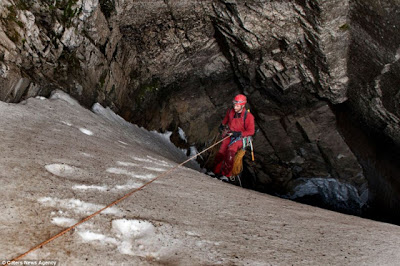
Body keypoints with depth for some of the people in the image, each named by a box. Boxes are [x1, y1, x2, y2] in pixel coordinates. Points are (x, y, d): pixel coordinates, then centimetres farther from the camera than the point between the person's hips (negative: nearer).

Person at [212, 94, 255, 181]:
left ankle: (226, 174, -24)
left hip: (240, 138, -4)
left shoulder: (248, 116, -13)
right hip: (229, 135, 4)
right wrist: (222, 125, 8)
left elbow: (251, 131, -8)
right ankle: (217, 172, -6)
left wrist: (239, 133, -19)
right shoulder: (230, 111, 3)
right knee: (221, 153, -19)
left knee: (231, 151, -31)